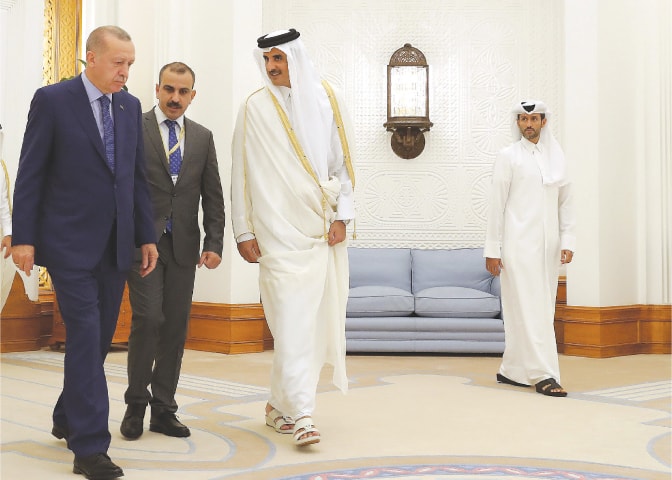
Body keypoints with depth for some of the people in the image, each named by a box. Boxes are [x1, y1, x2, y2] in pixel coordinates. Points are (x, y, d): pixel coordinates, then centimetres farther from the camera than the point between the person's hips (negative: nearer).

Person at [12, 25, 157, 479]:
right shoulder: (52, 100, -5)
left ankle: (68, 417, 32)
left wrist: (147, 236, 9)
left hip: (116, 244, 6)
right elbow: (30, 174, -6)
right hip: (70, 242, -5)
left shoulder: (131, 106, 10)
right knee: (85, 335, -8)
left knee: (100, 336, 11)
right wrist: (23, 237, -10)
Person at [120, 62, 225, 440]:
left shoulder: (203, 137, 12)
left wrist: (214, 244, 0)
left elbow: (213, 196, 10)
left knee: (176, 327, 4)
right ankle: (136, 403, 7)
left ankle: (163, 410, 14)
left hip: (184, 245, 3)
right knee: (148, 319, -12)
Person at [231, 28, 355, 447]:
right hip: (279, 231, -3)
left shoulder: (326, 101, 7)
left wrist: (342, 216, 0)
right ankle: (301, 415, -6)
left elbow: (343, 162, 8)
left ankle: (280, 405, 21)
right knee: (293, 320, -9)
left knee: (311, 321, 6)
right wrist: (244, 232, -1)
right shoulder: (256, 107, 2)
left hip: (321, 231, 3)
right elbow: (241, 173, 3)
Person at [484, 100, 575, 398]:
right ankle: (543, 375, -7)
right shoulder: (508, 157, 1)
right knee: (530, 309, -7)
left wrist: (567, 242, 3)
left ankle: (512, 370, 18)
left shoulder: (557, 157, 14)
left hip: (548, 247, 5)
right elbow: (496, 205, -2)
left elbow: (565, 203, 13)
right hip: (519, 244, -5)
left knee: (541, 309, 7)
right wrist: (492, 249, -6)